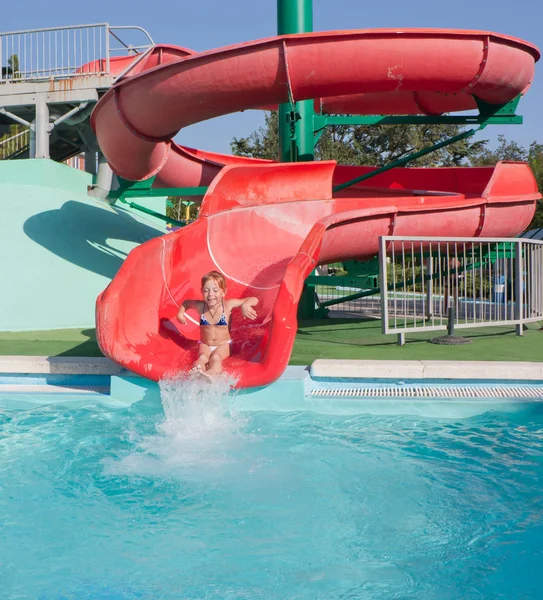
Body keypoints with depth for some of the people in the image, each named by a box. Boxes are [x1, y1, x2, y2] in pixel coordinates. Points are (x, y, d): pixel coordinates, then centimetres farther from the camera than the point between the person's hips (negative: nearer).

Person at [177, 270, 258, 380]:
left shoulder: (228, 304, -13)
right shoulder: (200, 306, -6)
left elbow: (254, 300, -15)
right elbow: (185, 303, 19)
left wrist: (245, 305, -35)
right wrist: (180, 313, 2)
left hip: (223, 344, -2)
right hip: (205, 345, 2)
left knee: (216, 357, -33)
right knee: (202, 357, -30)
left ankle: (211, 374, -59)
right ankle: (196, 374, -58)